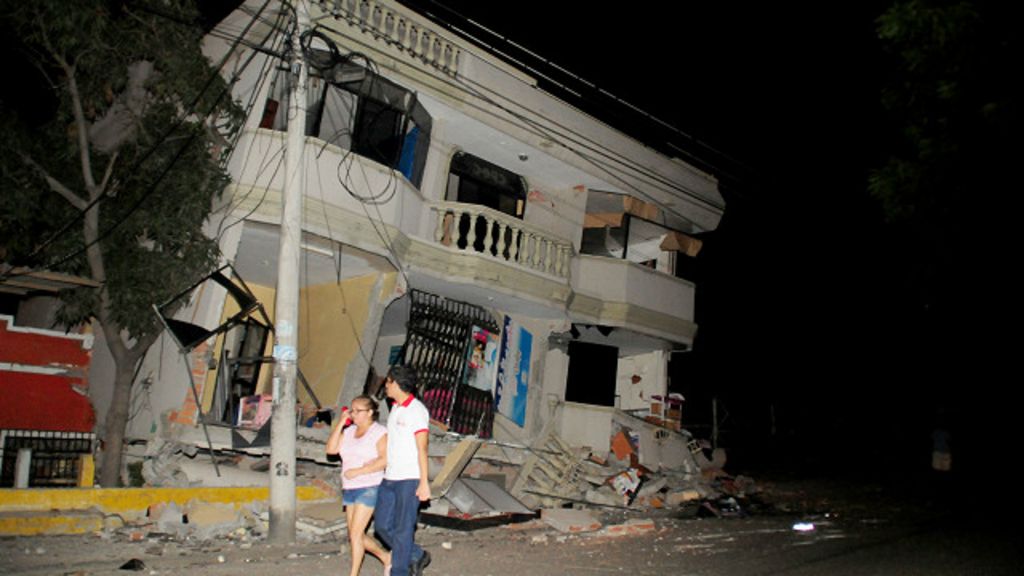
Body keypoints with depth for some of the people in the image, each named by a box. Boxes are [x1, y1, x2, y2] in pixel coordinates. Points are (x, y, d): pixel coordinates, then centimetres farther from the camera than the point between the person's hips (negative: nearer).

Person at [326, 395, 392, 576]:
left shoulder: (379, 432, -8)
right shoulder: (349, 431, 10)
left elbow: (385, 459, -18)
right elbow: (331, 449, -1)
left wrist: (359, 471, -21)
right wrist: (340, 423, -6)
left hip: (369, 488, -7)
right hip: (349, 489, 7)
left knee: (355, 533, -8)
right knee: (355, 535, 12)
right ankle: (387, 557, 30)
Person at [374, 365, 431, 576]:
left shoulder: (416, 410, -11)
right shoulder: (395, 409, 14)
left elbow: (422, 449, -14)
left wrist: (424, 482, -16)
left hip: (409, 479, -8)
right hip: (390, 478, 8)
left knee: (403, 530, -2)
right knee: (382, 525, 10)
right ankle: (417, 555, 25)